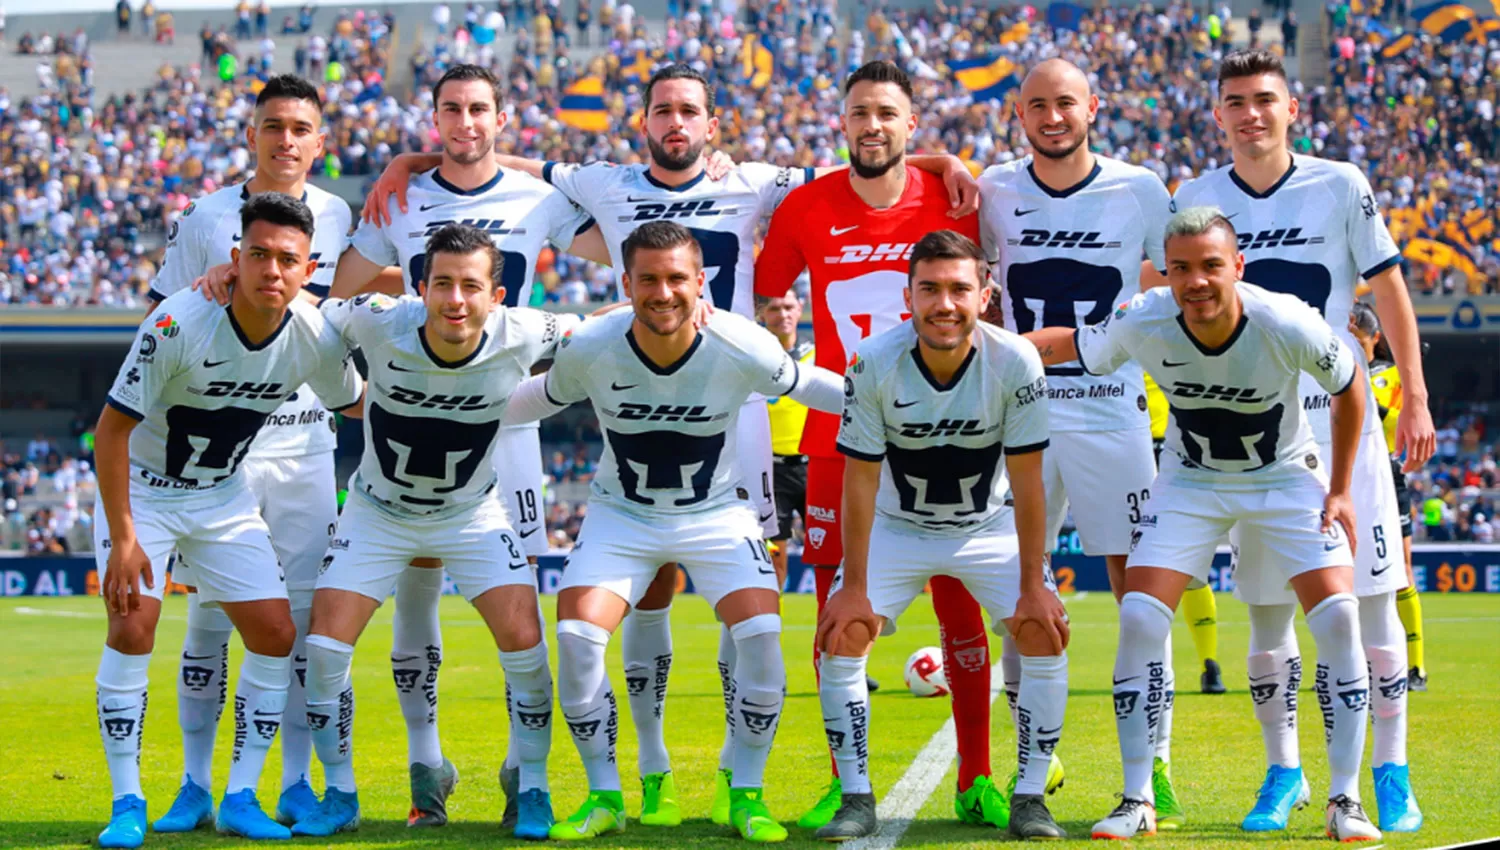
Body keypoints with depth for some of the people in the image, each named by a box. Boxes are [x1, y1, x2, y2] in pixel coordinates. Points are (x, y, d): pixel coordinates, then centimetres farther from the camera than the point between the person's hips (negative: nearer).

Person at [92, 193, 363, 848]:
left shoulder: (315, 338, -16)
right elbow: (113, 428, -22)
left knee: (276, 633, -5)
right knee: (132, 626, -19)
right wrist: (122, 539, -23)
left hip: (226, 499, 4)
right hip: (143, 489, -4)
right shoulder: (179, 323, -29)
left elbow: (357, 402, 9)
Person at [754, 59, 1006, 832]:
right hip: (839, 437, 1)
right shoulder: (806, 207, -2)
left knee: (959, 601, 0)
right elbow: (758, 295, 10)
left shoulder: (949, 200, -4)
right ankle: (843, 782, 11)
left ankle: (976, 780, 9)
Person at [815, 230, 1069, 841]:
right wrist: (854, 588, -16)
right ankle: (857, 799, -3)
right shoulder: (874, 364, -24)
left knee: (1046, 634, -16)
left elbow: (1026, 483, -17)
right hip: (898, 527, 0)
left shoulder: (1015, 362, -24)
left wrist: (1034, 585, -17)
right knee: (841, 637, -15)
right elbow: (861, 481, -17)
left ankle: (1030, 798, -4)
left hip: (990, 527, 0)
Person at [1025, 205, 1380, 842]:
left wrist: (1340, 489, -4)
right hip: (1190, 484, 1)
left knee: (1337, 617, -16)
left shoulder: (1289, 325, -29)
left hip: (1287, 479, -1)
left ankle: (1344, 801, -3)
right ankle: (1137, 801, -2)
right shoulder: (1144, 324, -25)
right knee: (1140, 620, -14)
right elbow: (1065, 345, -6)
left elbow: (1348, 390, -9)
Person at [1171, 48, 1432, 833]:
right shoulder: (1196, 201, 3)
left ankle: (1391, 772, 6)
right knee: (1268, 612, 5)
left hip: (1341, 418, -2)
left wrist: (1414, 397, -2)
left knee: (1371, 600, -3)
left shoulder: (1340, 187, -2)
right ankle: (1283, 773, 17)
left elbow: (1389, 291, 2)